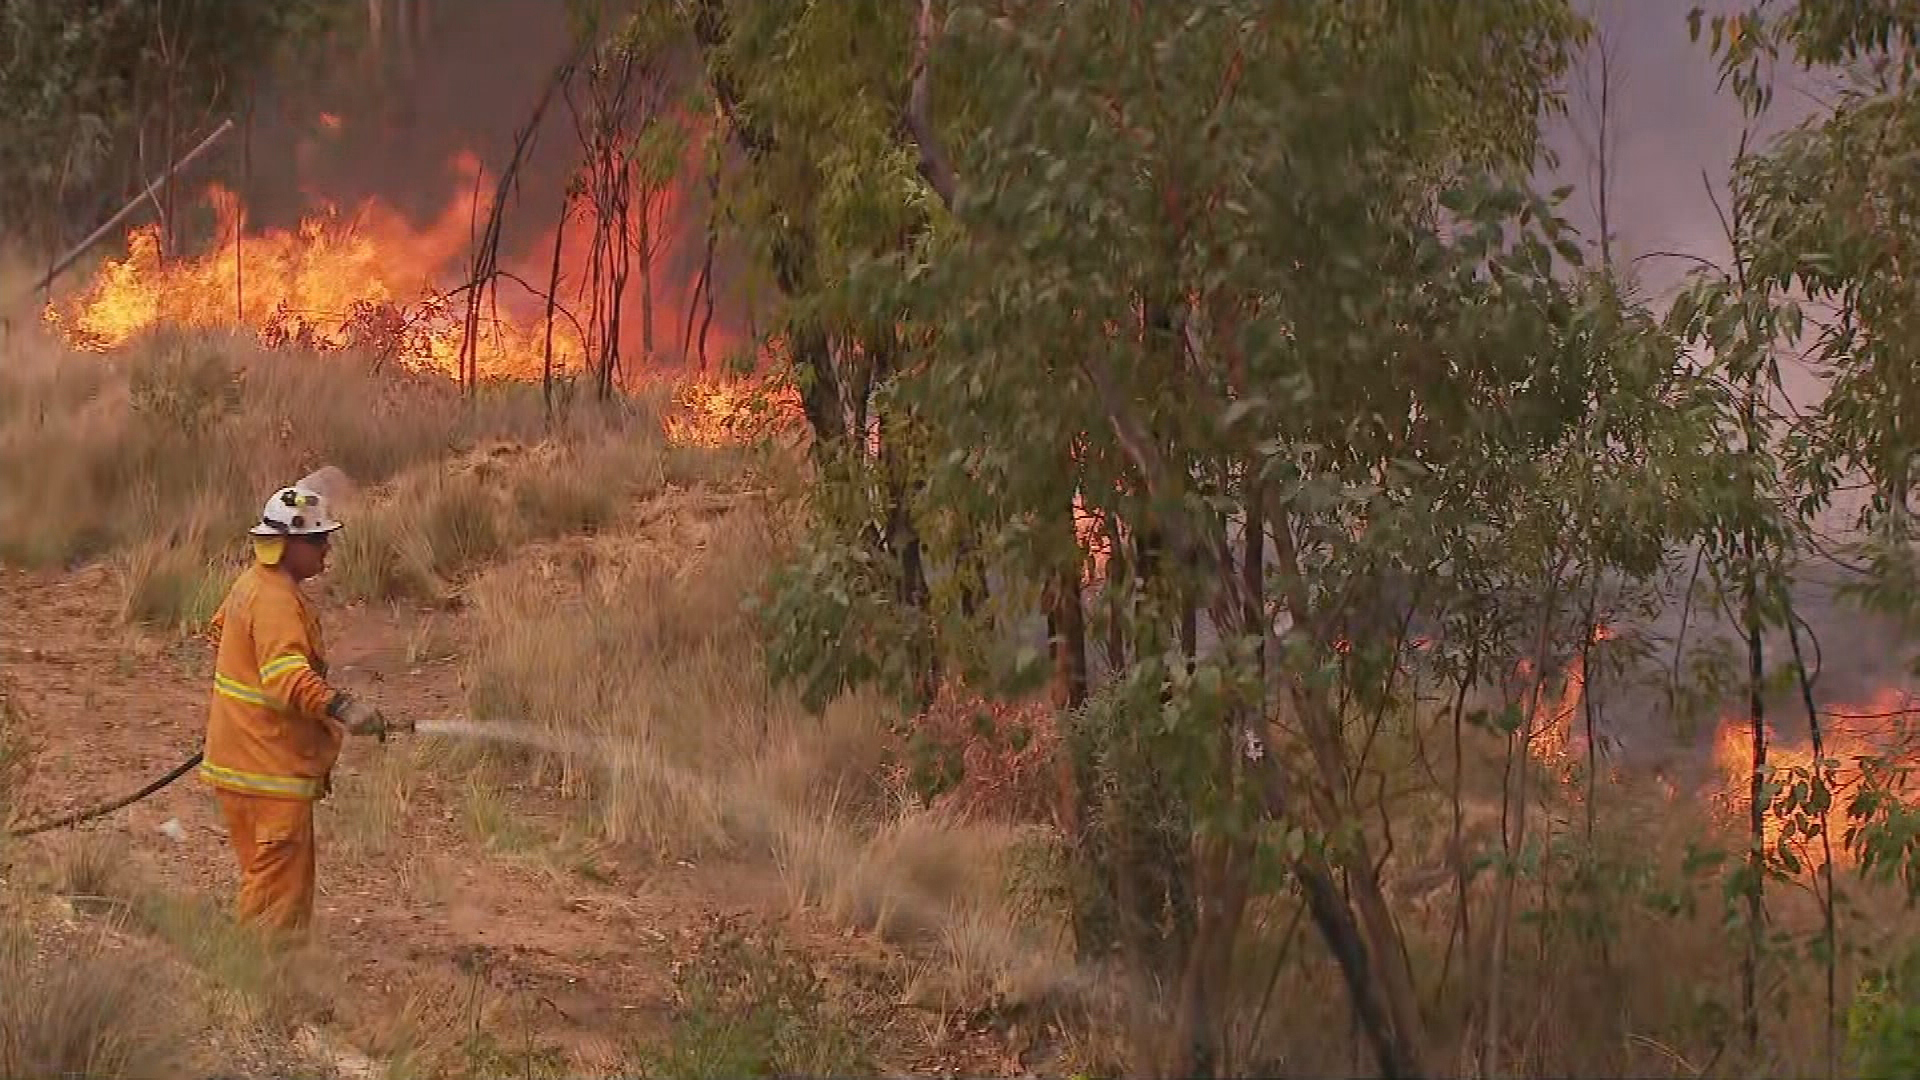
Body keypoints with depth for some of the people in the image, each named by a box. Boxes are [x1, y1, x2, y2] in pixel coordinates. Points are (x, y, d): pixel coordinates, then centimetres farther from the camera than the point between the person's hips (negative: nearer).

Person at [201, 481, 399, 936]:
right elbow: (285, 673, -35)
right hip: (268, 775, -11)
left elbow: (221, 630, 33)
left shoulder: (252, 584, 14)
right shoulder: (275, 600, -20)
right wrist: (340, 707, -46)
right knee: (279, 886, -11)